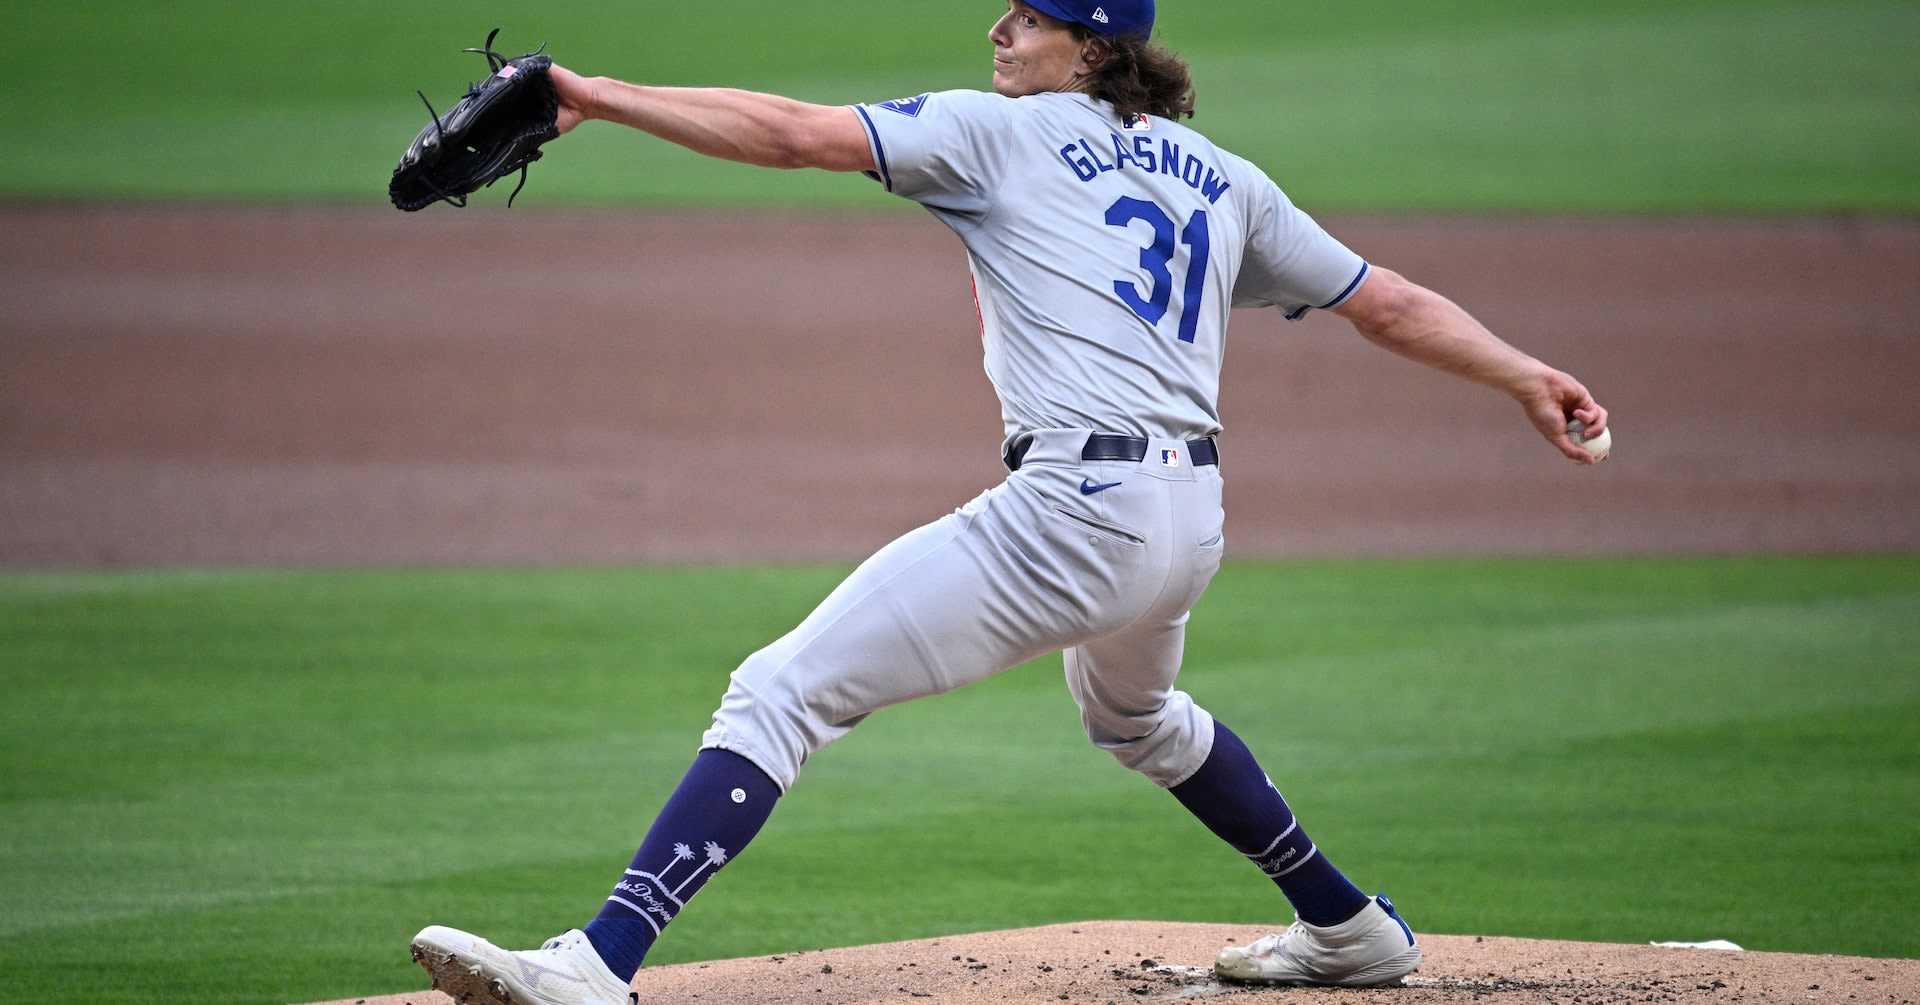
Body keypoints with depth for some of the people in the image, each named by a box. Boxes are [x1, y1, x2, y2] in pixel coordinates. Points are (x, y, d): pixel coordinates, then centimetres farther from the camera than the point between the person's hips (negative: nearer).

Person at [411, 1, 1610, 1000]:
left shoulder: (1003, 132, 3)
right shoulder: (1221, 180, 20)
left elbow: (793, 132, -6)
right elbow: (1390, 301, 19)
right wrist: (1526, 376, 27)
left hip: (1074, 510, -8)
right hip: (1192, 522, 8)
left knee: (781, 692, -11)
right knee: (1137, 717, 40)